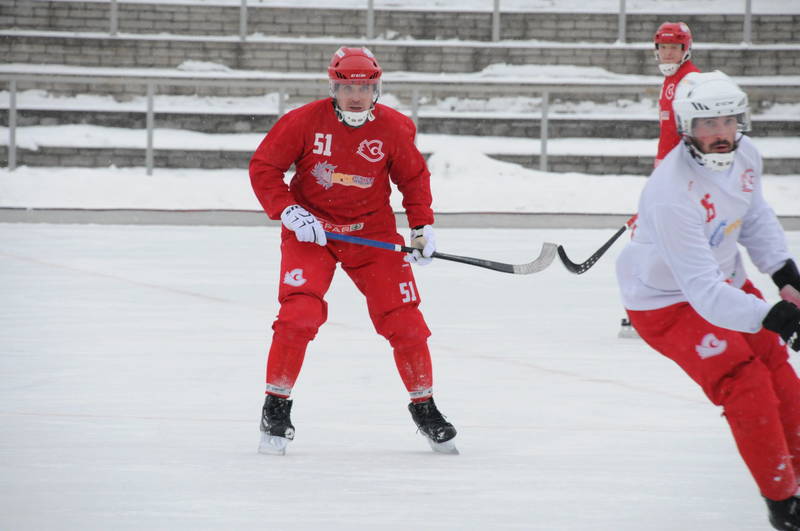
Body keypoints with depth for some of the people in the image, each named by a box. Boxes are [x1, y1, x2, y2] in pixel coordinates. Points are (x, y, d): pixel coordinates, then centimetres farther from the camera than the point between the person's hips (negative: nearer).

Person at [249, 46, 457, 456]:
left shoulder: (394, 128, -7)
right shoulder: (304, 122, -14)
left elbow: (414, 177, 8)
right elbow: (262, 167, -8)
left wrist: (422, 226, 0)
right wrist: (288, 211, -19)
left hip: (372, 232, 2)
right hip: (309, 229, -2)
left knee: (404, 320, -3)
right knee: (300, 312, -19)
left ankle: (424, 406, 17)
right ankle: (276, 408, -4)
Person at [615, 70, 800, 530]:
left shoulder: (744, 153, -13)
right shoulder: (674, 193, -38)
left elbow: (755, 215, 10)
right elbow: (702, 292, -39)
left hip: (724, 277, 8)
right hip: (666, 299, -8)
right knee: (743, 381, -16)